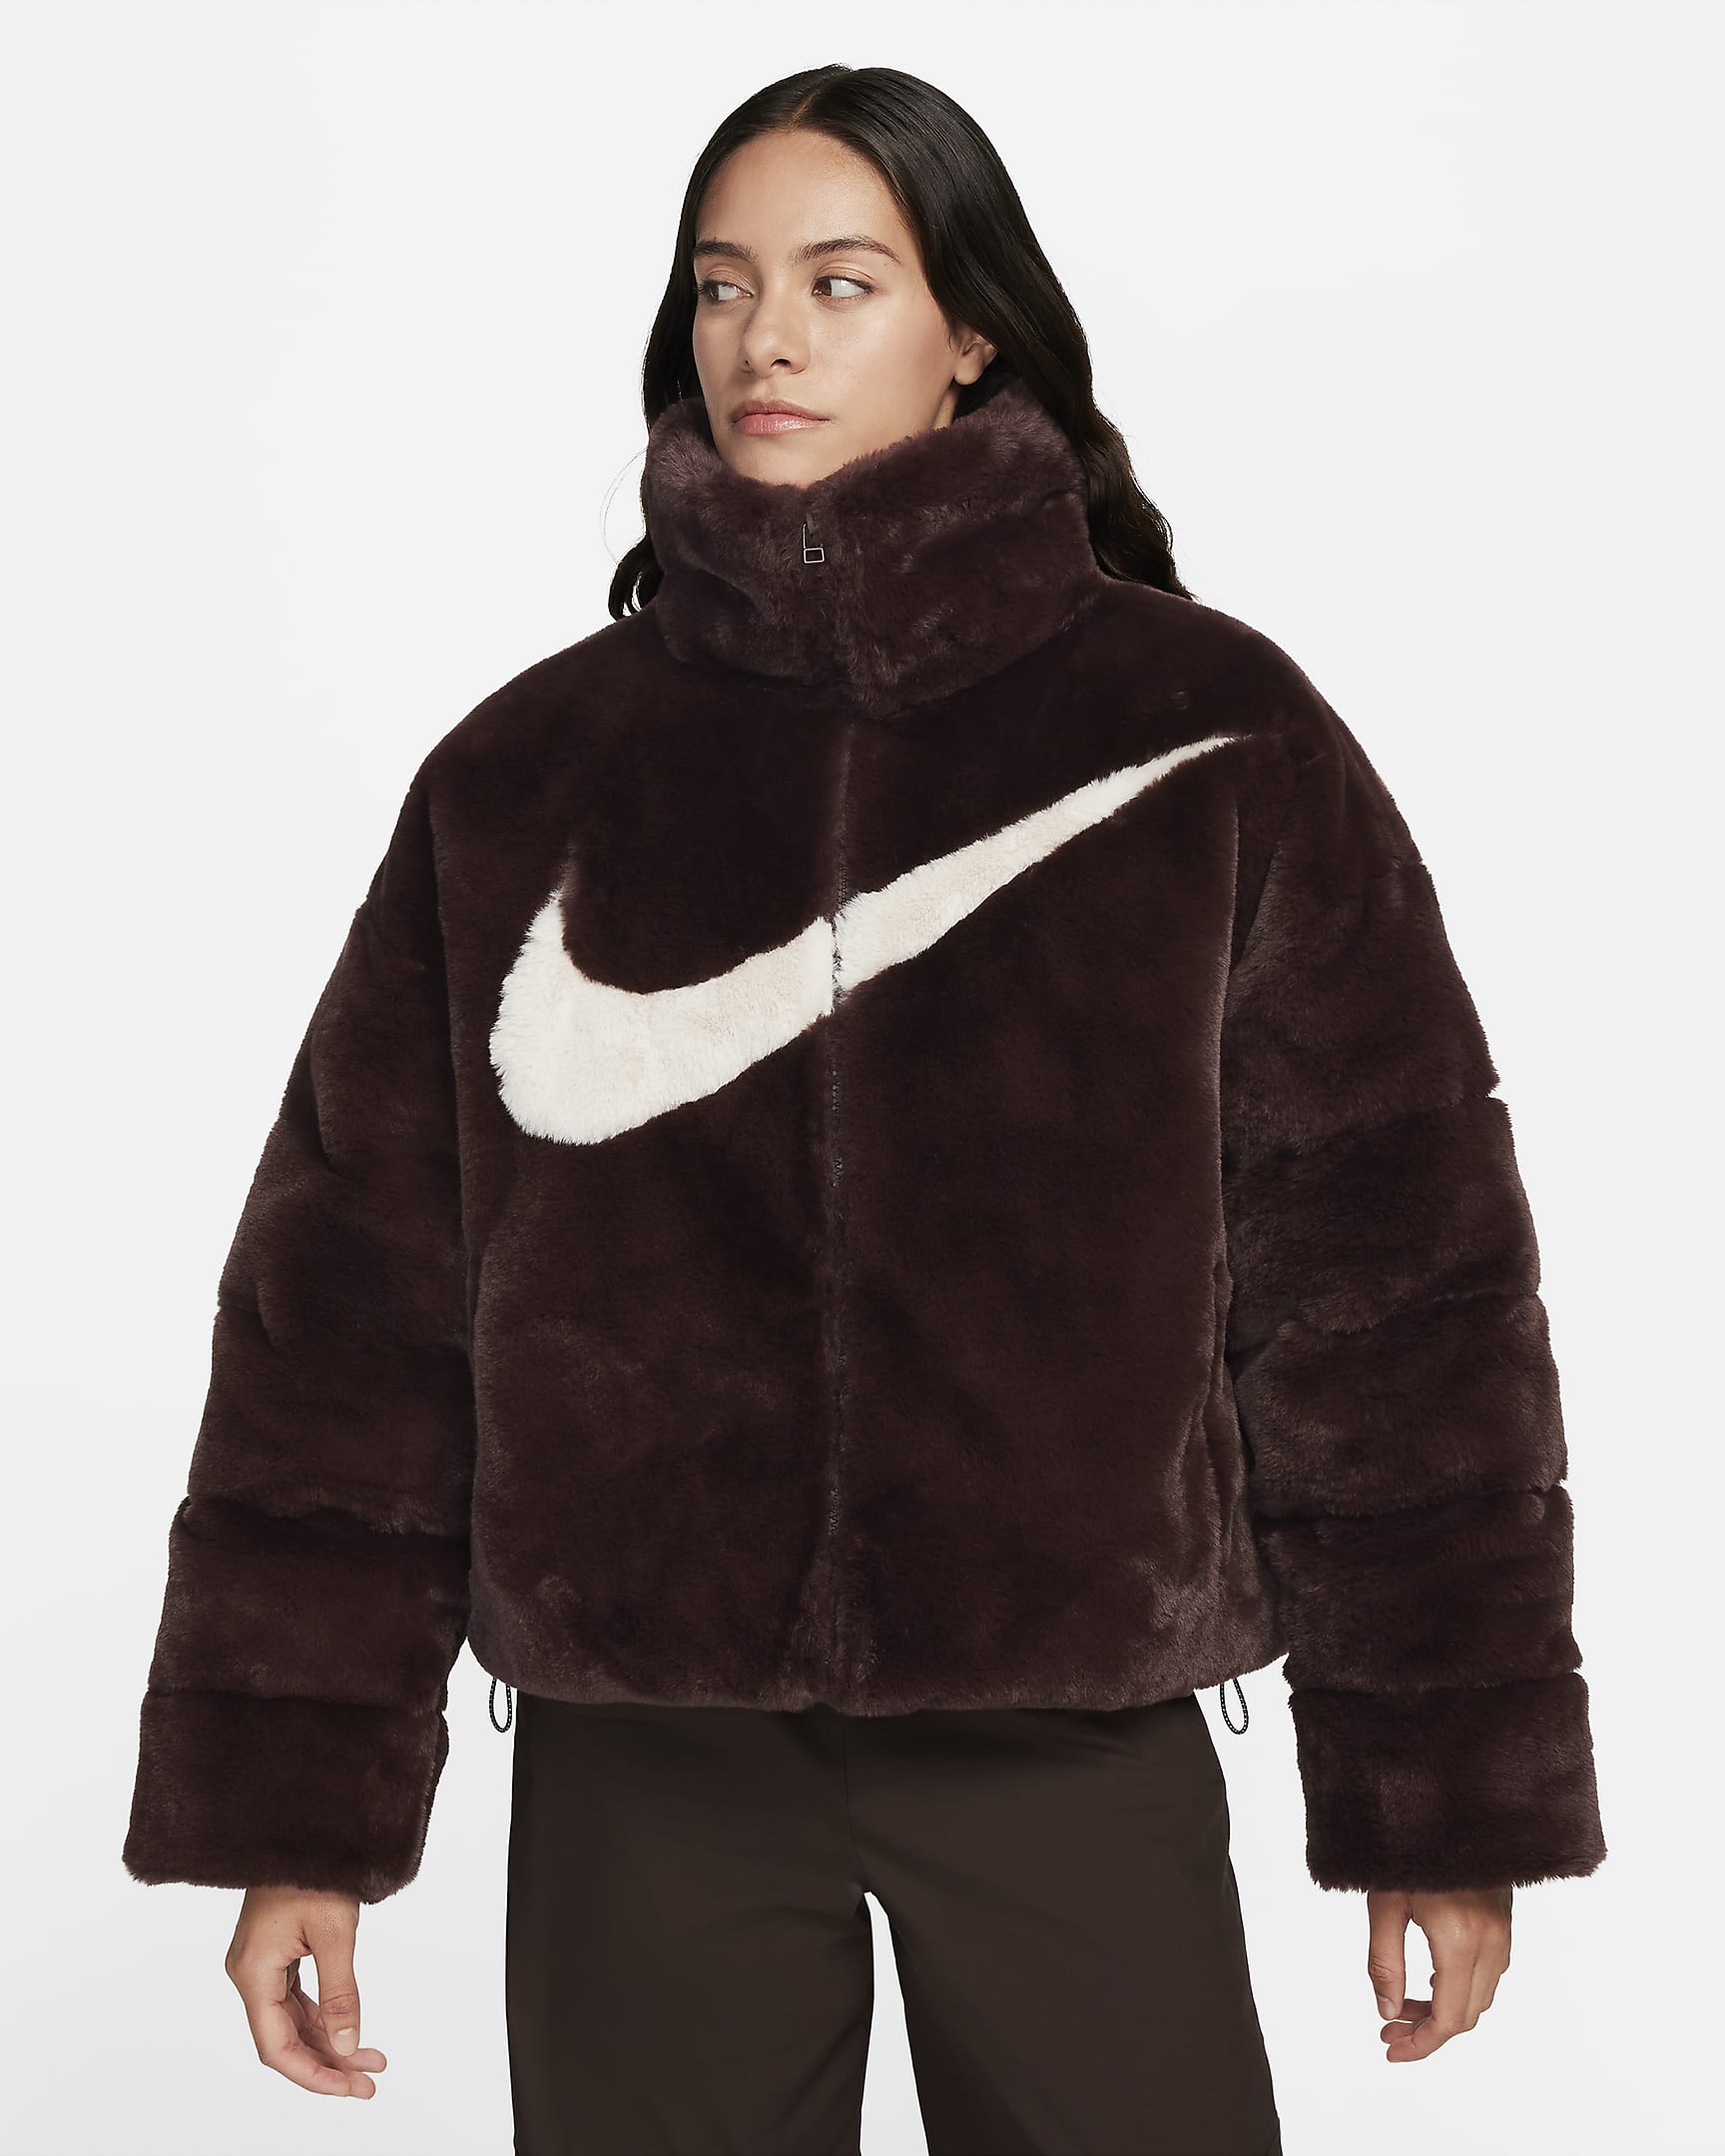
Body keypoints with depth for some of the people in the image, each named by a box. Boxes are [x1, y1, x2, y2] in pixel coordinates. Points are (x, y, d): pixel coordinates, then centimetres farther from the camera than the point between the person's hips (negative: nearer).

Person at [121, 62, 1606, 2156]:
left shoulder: (1210, 735, -1)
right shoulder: (535, 770, 2)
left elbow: (1387, 1274, 0)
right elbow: (355, 1295, 3)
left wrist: (1448, 1797, 0)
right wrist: (294, 1807, 1)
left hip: (1078, 1745, -1)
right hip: (647, 1768, 1)